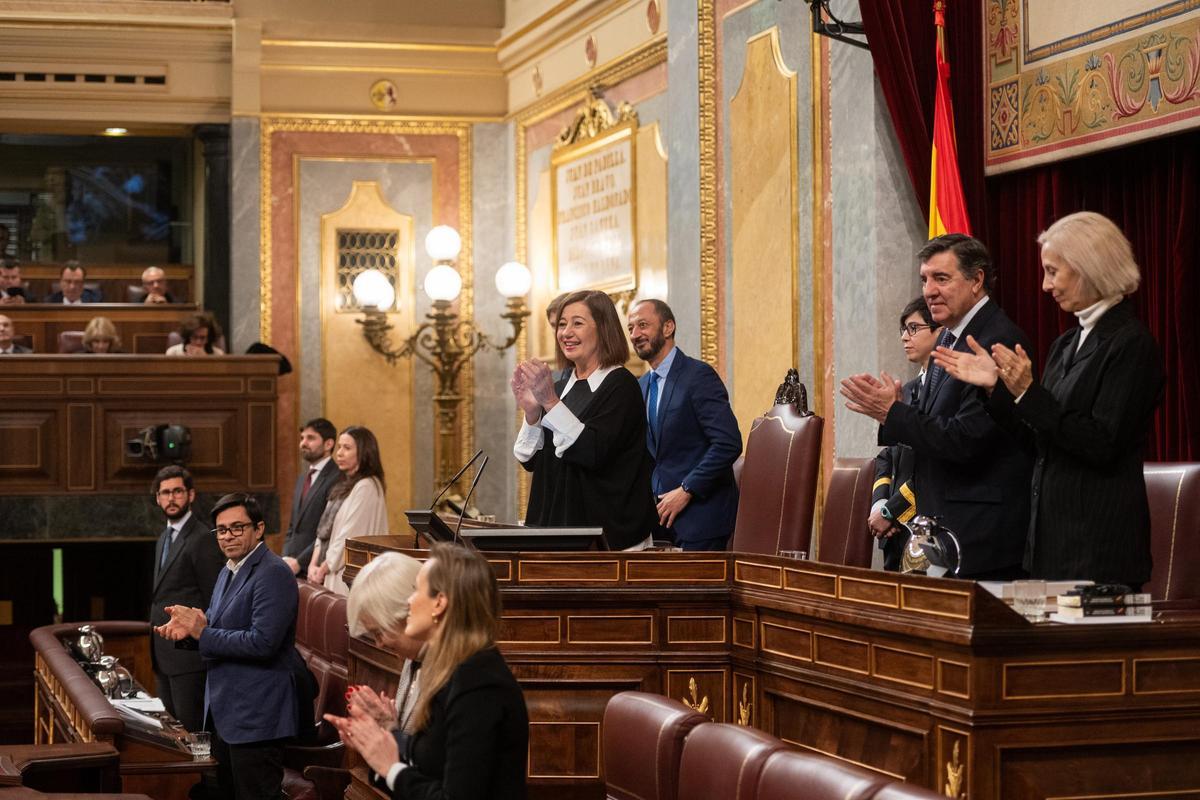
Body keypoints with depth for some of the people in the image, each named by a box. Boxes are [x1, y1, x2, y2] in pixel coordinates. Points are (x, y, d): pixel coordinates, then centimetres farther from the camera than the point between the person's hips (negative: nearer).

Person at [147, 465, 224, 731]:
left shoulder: (203, 539, -12)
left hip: (189, 652, -9)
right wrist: (156, 647, 16)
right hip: (164, 654, 9)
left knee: (190, 728, -7)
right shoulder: (164, 539, 17)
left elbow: (214, 600, -13)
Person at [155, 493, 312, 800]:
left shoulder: (273, 574, -17)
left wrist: (202, 632, -19)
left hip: (256, 715, -10)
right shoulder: (228, 572, 13)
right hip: (226, 711, 10)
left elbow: (262, 643, -26)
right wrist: (189, 628, -4)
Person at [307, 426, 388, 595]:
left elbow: (350, 536, -14)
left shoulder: (366, 487, -11)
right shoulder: (343, 486, 17)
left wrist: (323, 569, -7)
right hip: (330, 574, 8)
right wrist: (314, 564, 3)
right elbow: (323, 531, 16)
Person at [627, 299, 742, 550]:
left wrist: (686, 491, -18)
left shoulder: (699, 376, -11)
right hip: (660, 511, 7)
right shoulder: (641, 386, 14)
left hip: (700, 513, -7)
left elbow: (729, 443, -19)